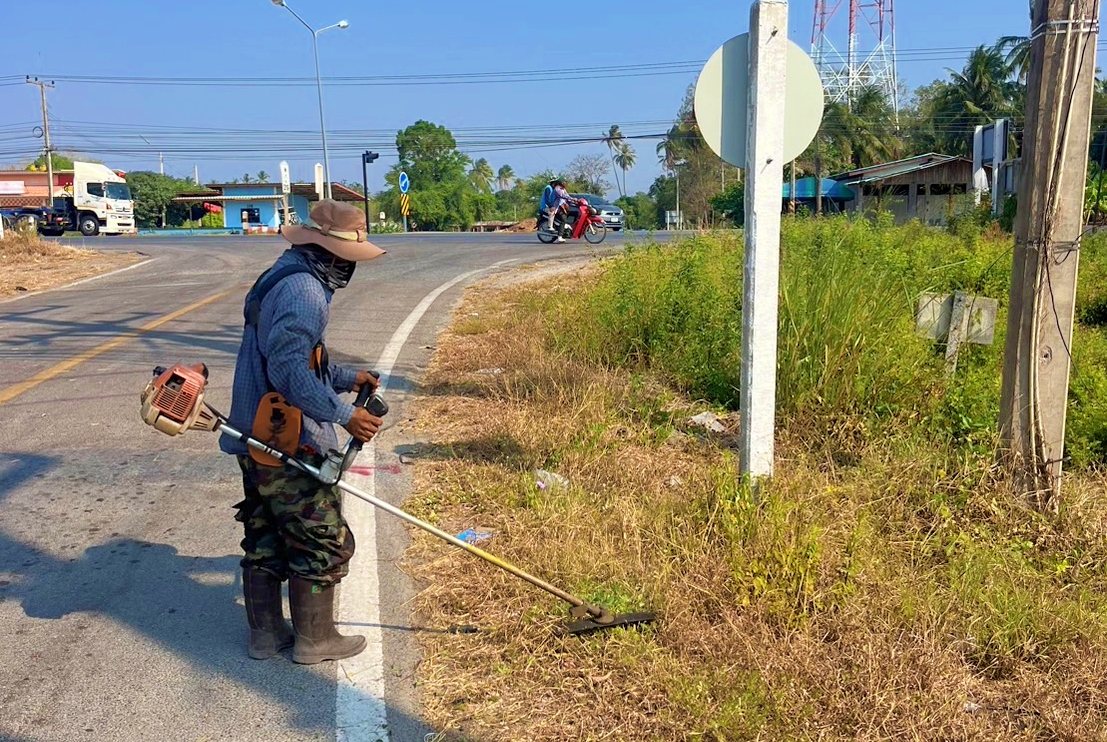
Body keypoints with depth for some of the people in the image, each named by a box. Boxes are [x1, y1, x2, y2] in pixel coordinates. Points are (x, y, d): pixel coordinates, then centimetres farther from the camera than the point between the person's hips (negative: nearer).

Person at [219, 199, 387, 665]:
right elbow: (290, 369, -26)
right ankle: (314, 639, 16)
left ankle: (265, 632, 29)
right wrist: (344, 414, -23)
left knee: (265, 538, 17)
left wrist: (347, 378, 17)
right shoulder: (304, 290, -18)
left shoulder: (280, 279, 16)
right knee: (322, 540, 4)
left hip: (257, 439, 10)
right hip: (288, 444, -10)